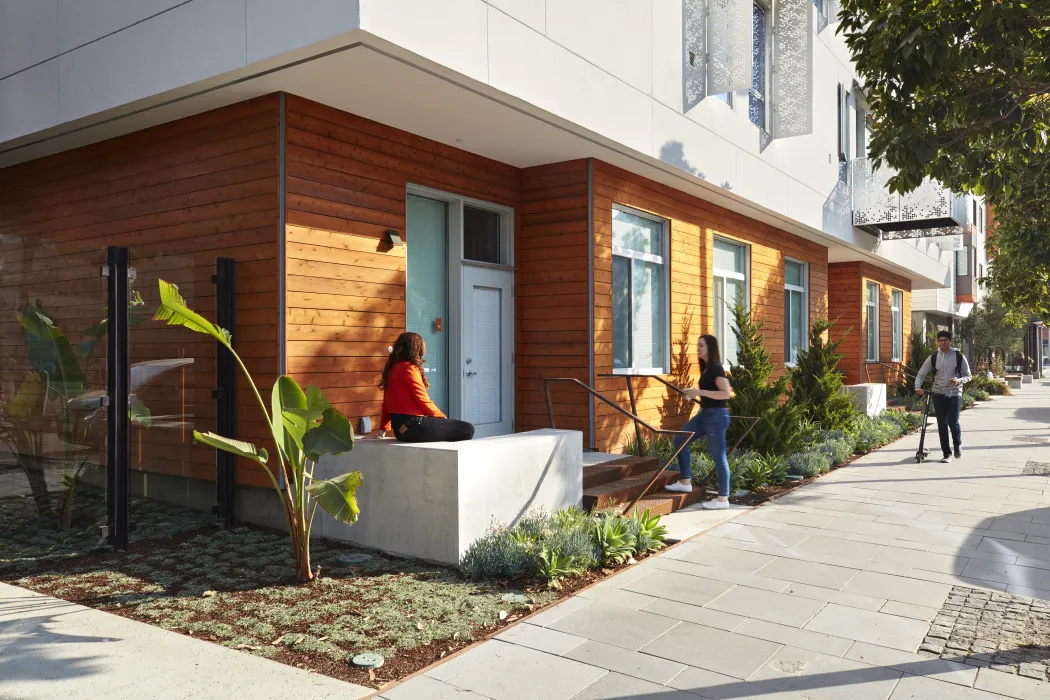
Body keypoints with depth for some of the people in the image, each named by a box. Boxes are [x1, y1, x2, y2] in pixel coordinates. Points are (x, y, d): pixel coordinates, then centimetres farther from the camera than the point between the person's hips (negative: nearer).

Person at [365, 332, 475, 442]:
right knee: (467, 429, -10)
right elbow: (423, 400, -13)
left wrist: (383, 429, 25)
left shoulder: (392, 369, 13)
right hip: (414, 427, -10)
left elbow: (386, 403, 17)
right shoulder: (409, 368, -12)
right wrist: (442, 417, 1)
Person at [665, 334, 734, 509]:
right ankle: (685, 482, 18)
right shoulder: (706, 368, 12)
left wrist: (700, 392, -24)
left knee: (718, 457, -3)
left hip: (716, 416, -10)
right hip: (704, 414, 10)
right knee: (680, 440, 10)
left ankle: (723, 499, 7)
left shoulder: (715, 368, -16)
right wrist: (695, 394, 14)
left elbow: (726, 393, -23)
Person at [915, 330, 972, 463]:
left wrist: (959, 380, -19)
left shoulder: (959, 356, -2)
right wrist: (918, 387, -11)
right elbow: (921, 374, 6)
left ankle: (958, 445, 21)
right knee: (942, 424, 2)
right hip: (939, 394, 2)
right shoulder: (933, 357, 2)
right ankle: (946, 454, 11)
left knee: (953, 423, -9)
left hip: (955, 394, -2)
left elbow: (968, 376, 3)